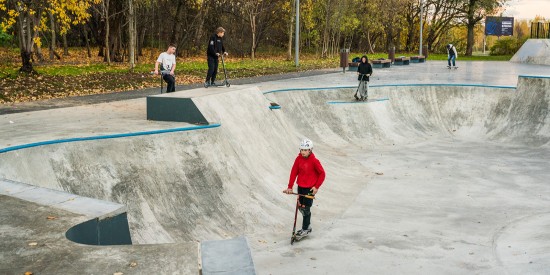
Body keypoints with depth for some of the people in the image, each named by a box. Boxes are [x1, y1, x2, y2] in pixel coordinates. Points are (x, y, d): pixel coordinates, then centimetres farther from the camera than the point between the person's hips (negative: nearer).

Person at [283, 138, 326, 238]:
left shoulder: (314, 161, -17)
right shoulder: (299, 158, -4)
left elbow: (322, 174, -9)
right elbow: (294, 172, -2)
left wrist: (316, 187, -9)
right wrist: (290, 187, -4)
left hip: (310, 188, -5)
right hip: (300, 186, 5)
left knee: (306, 208, -1)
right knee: (301, 207, 13)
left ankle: (305, 229, 14)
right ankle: (307, 225, 33)